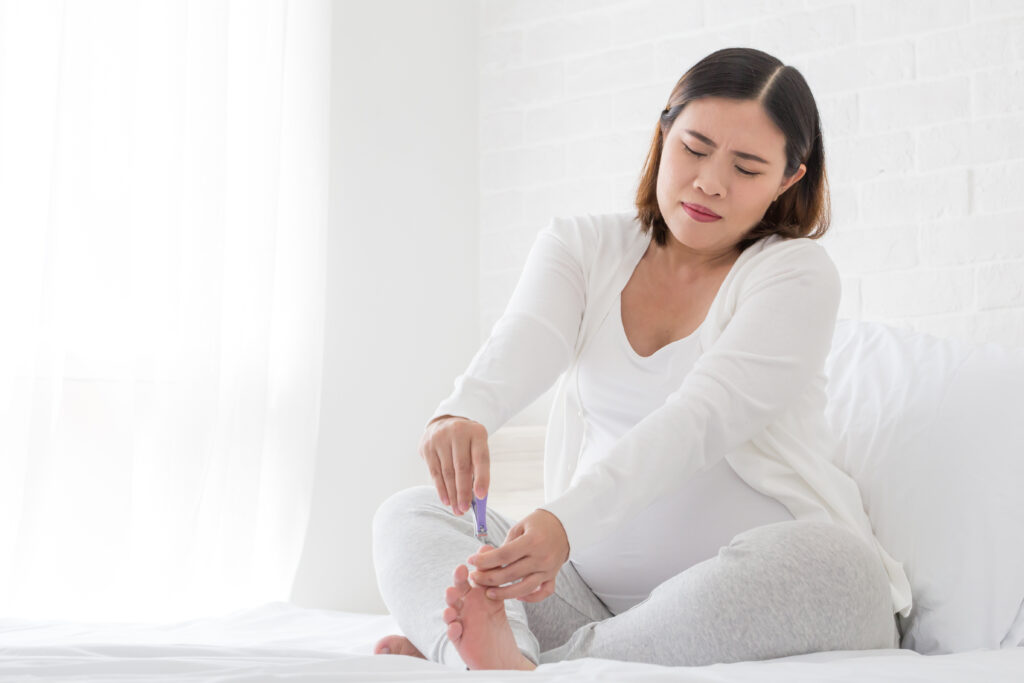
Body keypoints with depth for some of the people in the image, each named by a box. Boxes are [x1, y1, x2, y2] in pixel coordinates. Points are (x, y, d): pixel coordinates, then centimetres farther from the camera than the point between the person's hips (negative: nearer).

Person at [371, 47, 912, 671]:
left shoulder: (797, 274, -5)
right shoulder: (581, 246, 8)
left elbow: (701, 418, -21)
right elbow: (525, 343, -14)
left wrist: (568, 522, -36)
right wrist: (464, 411, -39)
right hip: (597, 588, 4)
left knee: (825, 561, -36)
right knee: (408, 514, -6)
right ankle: (501, 657, -37)